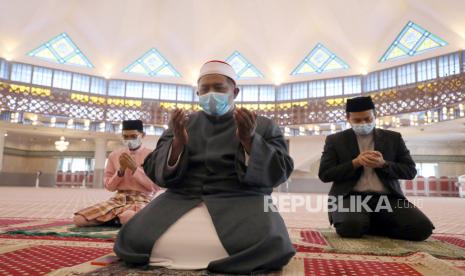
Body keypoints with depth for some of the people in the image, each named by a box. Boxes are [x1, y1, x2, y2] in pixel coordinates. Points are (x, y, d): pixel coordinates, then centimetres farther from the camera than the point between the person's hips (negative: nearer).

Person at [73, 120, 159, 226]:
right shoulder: (114, 155, 11)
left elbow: (156, 186, -6)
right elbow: (109, 186, 11)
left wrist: (135, 168, -13)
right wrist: (121, 170, -7)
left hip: (141, 200, -3)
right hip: (118, 199, 4)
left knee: (129, 217, -41)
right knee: (78, 218, -16)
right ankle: (120, 218, -1)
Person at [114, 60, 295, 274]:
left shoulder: (264, 126, 8)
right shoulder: (183, 125, 13)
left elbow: (279, 172, -3)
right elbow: (155, 172, 6)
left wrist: (249, 140, -18)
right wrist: (178, 143, -14)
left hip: (241, 200, -1)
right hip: (183, 198, 2)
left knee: (270, 246, -31)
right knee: (134, 239, -22)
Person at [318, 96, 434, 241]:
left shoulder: (393, 138, 14)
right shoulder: (335, 140, 8)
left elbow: (411, 171, 10)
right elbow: (324, 174, 1)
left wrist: (383, 164, -10)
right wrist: (355, 163, -12)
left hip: (387, 198, 3)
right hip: (351, 197, -3)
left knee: (422, 227, -23)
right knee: (351, 226, -35)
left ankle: (368, 224, 3)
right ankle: (361, 224, 3)